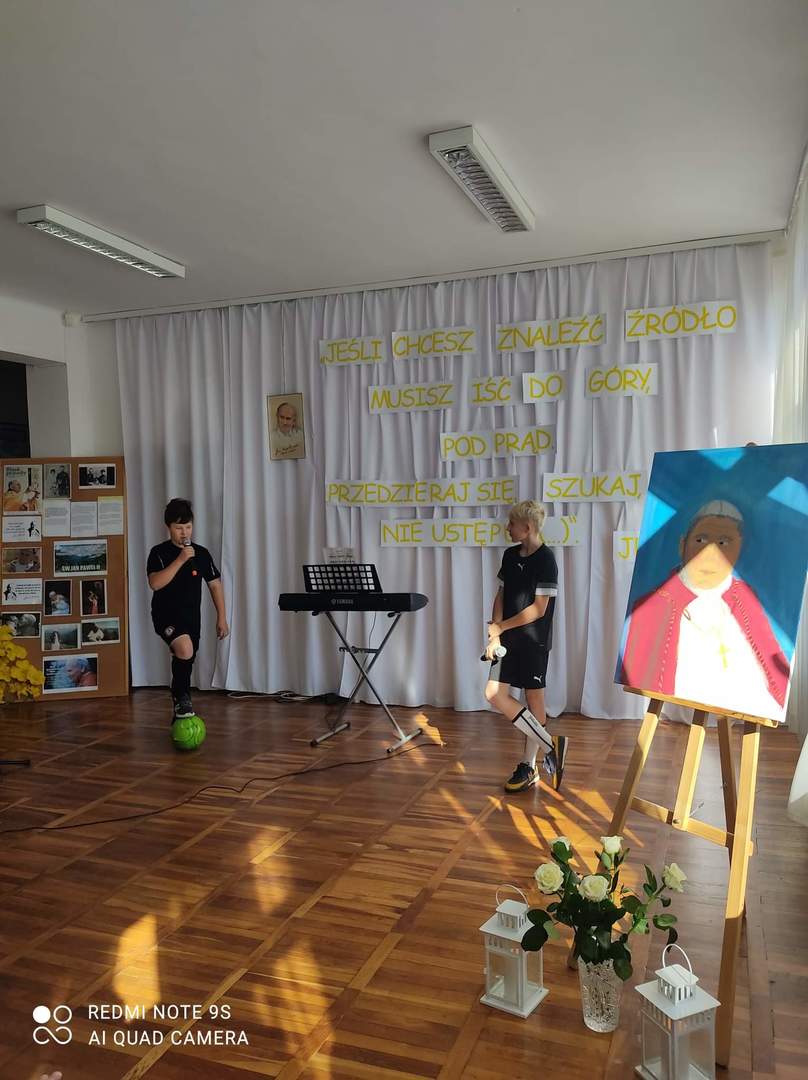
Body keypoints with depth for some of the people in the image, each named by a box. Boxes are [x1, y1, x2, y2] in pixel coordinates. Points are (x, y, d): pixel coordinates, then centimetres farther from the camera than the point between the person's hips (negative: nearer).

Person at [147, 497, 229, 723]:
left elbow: (215, 584, 9)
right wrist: (180, 560, -25)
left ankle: (180, 713, 29)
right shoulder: (159, 552, -7)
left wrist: (221, 617, 5)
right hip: (167, 615, -4)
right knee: (185, 650, -31)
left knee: (185, 663, 12)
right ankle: (182, 697, -10)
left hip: (192, 617, 5)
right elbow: (155, 583, -21)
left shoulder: (201, 553, 3)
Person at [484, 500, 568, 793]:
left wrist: (500, 626, -10)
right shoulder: (510, 555, 8)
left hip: (534, 640, -7)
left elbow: (538, 609, -16)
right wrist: (495, 635, -3)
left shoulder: (545, 560, -13)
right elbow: (501, 596, 10)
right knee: (495, 694, 2)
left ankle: (529, 766, 12)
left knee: (533, 699, 0)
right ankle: (549, 746, 10)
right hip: (509, 639, 7)